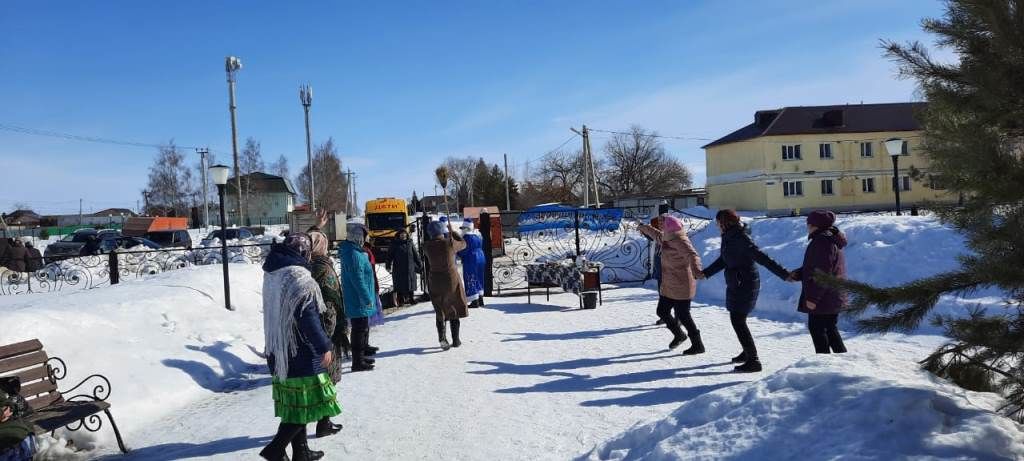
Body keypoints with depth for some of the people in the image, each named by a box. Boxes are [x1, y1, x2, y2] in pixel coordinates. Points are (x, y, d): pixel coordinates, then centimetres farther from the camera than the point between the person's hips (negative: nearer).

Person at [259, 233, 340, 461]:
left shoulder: (272, 274, 8)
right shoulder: (299, 277, -19)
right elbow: (308, 318, -23)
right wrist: (324, 346, -17)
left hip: (278, 352, 9)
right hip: (301, 353, -9)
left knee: (295, 404, 17)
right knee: (305, 404, 2)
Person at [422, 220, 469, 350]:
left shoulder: (426, 246, -9)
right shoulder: (450, 243, -14)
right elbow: (463, 243, 6)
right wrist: (452, 232, 15)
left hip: (435, 280, 2)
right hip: (452, 279, -2)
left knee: (440, 311, 12)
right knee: (455, 310, 12)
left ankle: (442, 337, -8)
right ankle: (456, 340, 18)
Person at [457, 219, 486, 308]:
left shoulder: (466, 237, -17)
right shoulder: (478, 235, 9)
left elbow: (463, 250, -16)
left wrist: (458, 253, 1)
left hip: (470, 260, -9)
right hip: (480, 258, 9)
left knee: (471, 281, -1)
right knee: (479, 279, 17)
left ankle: (475, 302, 0)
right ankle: (480, 300, 22)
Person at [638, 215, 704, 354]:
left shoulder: (680, 240, -19)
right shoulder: (668, 238, 10)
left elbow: (692, 255, -35)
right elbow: (657, 235, 33)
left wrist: (696, 270, -55)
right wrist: (645, 228, 50)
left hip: (681, 286, -10)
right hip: (669, 286, 10)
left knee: (683, 315, -4)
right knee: (662, 311, 16)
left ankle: (698, 345, 9)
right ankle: (679, 335, 37)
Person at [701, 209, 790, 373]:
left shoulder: (741, 238, -20)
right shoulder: (728, 237, 9)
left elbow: (762, 258, -25)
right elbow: (723, 260, 21)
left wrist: (783, 274, -29)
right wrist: (705, 273, 23)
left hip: (745, 285, -10)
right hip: (736, 284, 10)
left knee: (738, 321, -7)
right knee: (737, 319, 19)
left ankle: (753, 361, -2)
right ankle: (747, 352, 36)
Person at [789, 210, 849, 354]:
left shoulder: (822, 241, -21)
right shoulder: (830, 239, 14)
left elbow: (822, 274, -25)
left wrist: (812, 297, -22)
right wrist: (797, 274, 10)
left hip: (822, 299, -10)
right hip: (833, 298, 10)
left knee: (817, 328, 0)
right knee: (830, 328, 20)